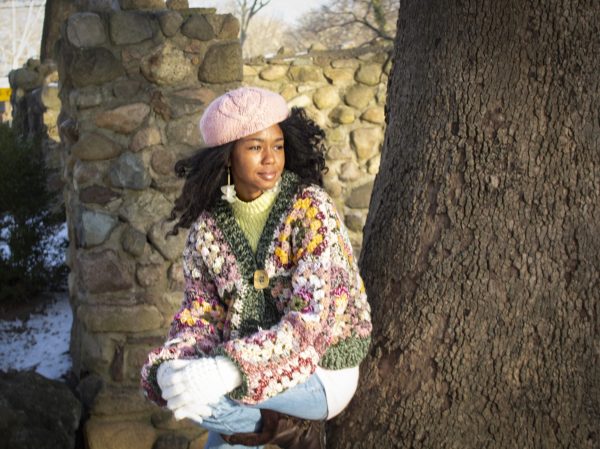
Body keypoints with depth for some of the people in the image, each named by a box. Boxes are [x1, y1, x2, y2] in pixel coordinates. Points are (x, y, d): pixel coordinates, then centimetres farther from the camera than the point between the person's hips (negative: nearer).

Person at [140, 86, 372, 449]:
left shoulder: (310, 209, -18)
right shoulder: (209, 225, -3)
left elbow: (312, 319, -26)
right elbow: (201, 313, -3)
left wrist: (230, 369, -39)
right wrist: (170, 368, -25)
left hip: (322, 373, -5)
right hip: (258, 363, 5)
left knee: (191, 392, -22)